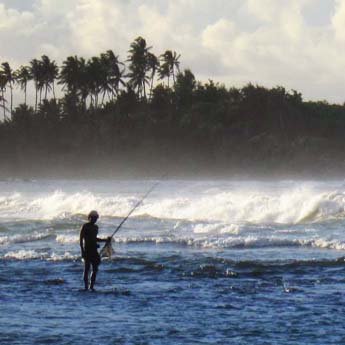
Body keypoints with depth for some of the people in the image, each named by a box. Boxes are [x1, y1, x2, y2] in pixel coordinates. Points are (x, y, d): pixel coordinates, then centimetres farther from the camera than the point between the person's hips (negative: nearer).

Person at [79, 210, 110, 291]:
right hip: (87, 250, -7)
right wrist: (82, 250, -16)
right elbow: (81, 239, -8)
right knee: (86, 269, -5)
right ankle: (86, 286, -3)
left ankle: (91, 286, 9)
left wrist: (105, 240, 21)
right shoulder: (85, 226, -5)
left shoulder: (95, 227, 15)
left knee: (95, 269, 3)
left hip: (94, 250, 7)